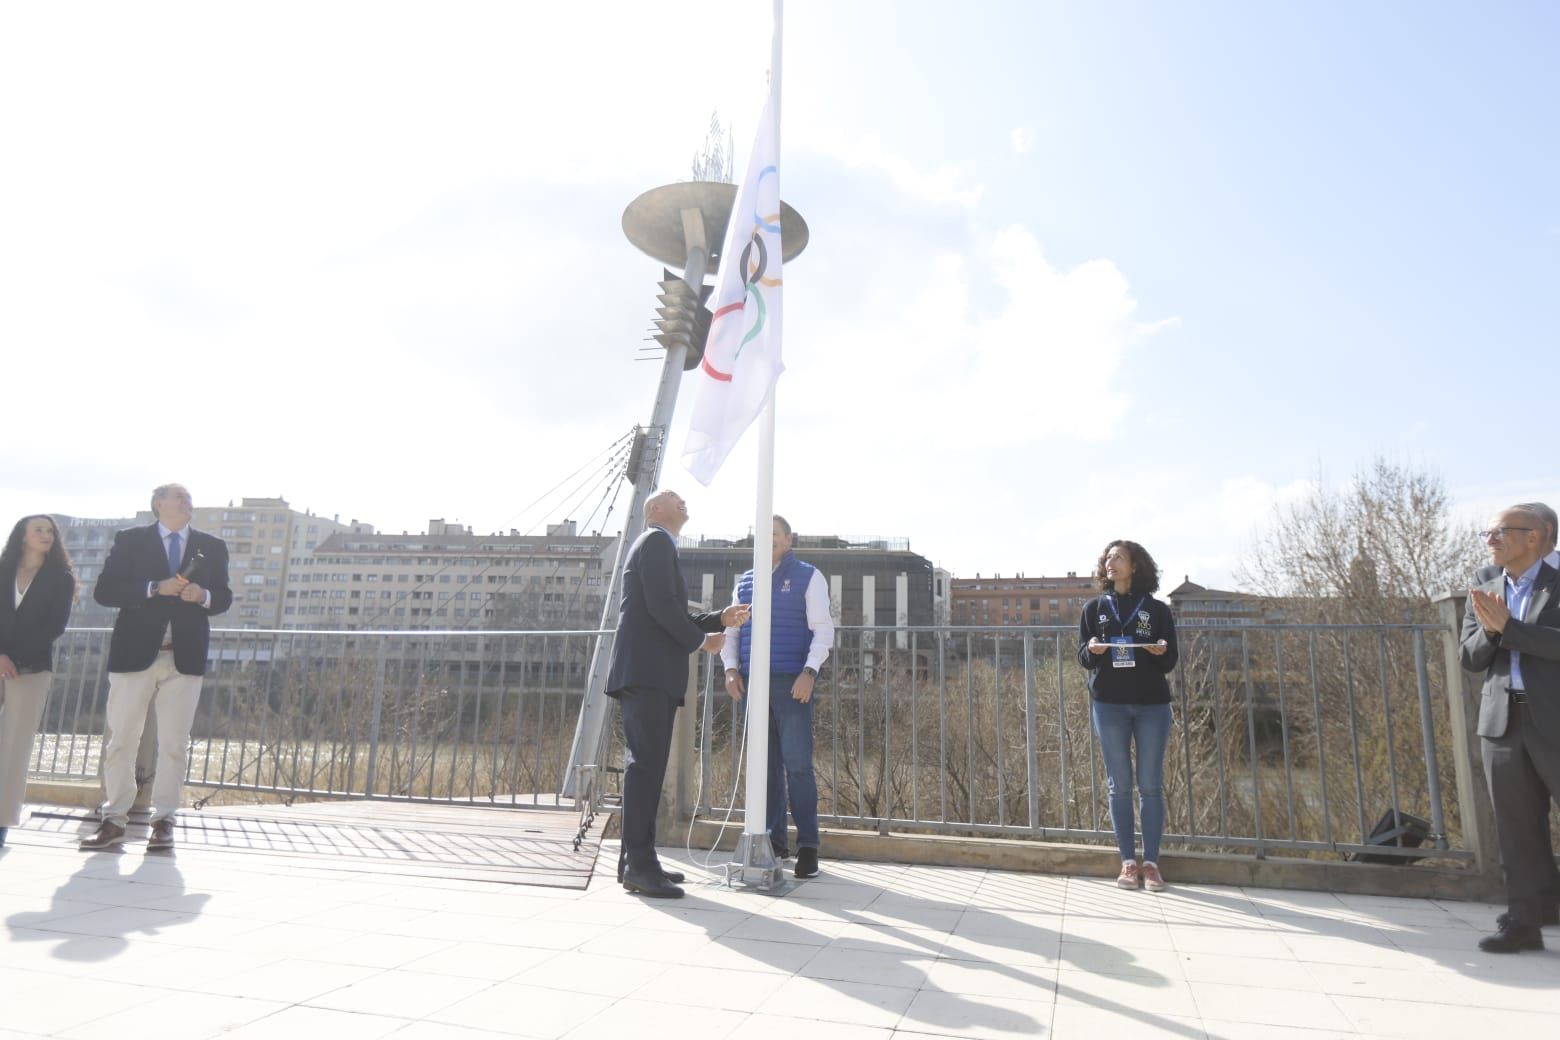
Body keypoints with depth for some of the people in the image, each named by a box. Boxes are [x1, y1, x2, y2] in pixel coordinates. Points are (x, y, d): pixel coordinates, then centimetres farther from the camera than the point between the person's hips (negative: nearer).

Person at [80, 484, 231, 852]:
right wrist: (154, 588, -16)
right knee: (121, 739, 4)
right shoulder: (130, 540, 4)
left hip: (185, 656, 1)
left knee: (174, 743, 2)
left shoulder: (212, 546, 11)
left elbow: (224, 597, 12)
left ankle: (163, 820, 8)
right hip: (135, 652, -1)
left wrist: (204, 596, -10)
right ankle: (114, 819, 13)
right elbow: (104, 591, -3)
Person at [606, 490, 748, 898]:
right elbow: (661, 606, -16)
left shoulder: (659, 546, 27)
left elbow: (674, 616, 26)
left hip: (650, 674, 10)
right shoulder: (655, 542, -3)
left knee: (647, 765, 9)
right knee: (646, 764, -13)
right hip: (646, 672, -10)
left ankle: (635, 859, 13)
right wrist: (701, 640, -5)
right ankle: (639, 864, -13)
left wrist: (720, 619, 16)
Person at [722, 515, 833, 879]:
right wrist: (731, 668, 1)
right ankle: (773, 840, 14)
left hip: (792, 684, -4)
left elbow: (823, 629, -2)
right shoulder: (744, 582, 17)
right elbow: (730, 630, 18)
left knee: (797, 763, -7)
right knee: (765, 764, 6)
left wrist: (809, 672, -14)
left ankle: (808, 846, 0)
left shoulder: (808, 577, 5)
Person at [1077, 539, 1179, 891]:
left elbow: (1171, 661, 5)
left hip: (1152, 705, -1)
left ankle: (1151, 862, 8)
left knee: (1150, 786, 0)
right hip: (1109, 706, 1)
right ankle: (1128, 862, 8)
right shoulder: (1094, 608, 9)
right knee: (1119, 786, 1)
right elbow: (1082, 657, 7)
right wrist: (1092, 650, -15)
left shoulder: (1157, 609, 6)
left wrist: (1161, 652, -17)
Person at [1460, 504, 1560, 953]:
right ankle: (1524, 920, 13)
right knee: (1517, 830, 7)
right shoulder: (1482, 596, 13)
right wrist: (1489, 629, -11)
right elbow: (1470, 658, 6)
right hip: (1503, 721, 4)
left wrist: (1507, 626, -17)